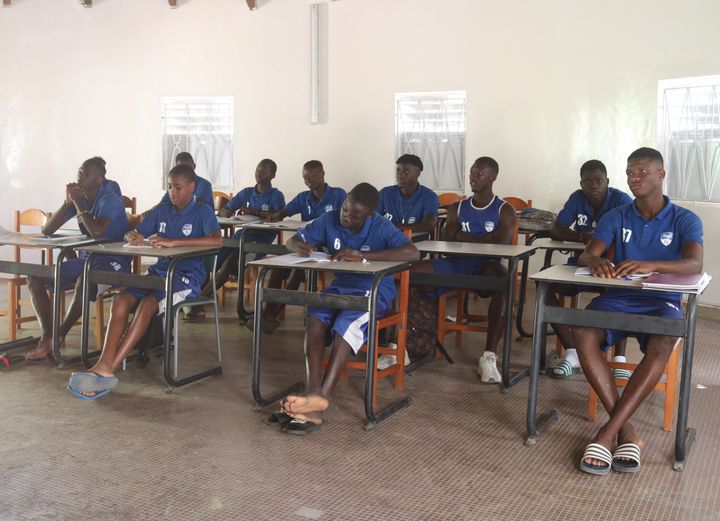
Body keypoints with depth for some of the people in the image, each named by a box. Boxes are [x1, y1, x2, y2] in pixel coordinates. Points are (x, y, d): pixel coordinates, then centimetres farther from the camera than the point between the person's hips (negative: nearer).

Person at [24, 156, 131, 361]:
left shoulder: (110, 199, -12)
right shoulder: (79, 198, 7)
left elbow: (97, 232, -30)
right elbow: (46, 230, 4)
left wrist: (78, 203, -18)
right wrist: (68, 202, -8)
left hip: (112, 260, -8)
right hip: (86, 258, 8)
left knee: (83, 281, -39)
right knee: (34, 278, -7)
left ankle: (57, 339, -23)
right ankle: (46, 336, -14)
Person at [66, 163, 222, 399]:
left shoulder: (203, 212, -4)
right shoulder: (162, 210, 13)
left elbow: (217, 240, -24)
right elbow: (132, 234, 17)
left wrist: (172, 242, -29)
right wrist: (133, 236, -11)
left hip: (188, 276, -5)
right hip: (160, 271, 6)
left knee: (147, 304, -31)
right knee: (121, 300, -22)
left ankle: (108, 370, -31)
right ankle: (104, 365, -34)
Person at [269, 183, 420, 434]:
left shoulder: (381, 228, -15)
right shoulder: (329, 220, -2)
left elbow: (413, 253, -30)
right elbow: (292, 240, 8)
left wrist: (363, 256, -33)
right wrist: (300, 246, -20)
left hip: (374, 291, -4)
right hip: (340, 286, 4)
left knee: (347, 323, -35)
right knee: (314, 316, -28)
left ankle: (322, 396, -39)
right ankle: (314, 391, -36)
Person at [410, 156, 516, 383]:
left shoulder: (505, 210, 7)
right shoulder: (457, 207, 19)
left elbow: (500, 244, -9)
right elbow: (446, 239, 6)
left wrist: (462, 236, -2)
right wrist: (483, 239, -4)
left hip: (486, 266, -3)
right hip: (455, 264, 4)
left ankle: (489, 355, -41)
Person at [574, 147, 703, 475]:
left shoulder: (685, 220, 2)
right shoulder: (615, 218, 9)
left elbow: (695, 264, -17)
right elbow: (586, 255, -4)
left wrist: (651, 265, -38)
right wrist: (595, 261, -32)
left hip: (662, 302, -2)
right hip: (618, 299, 2)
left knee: (662, 346, -37)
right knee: (583, 334, -31)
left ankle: (607, 433, -33)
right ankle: (626, 431, -27)